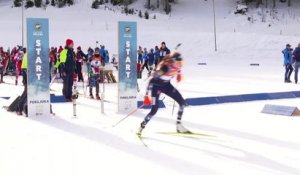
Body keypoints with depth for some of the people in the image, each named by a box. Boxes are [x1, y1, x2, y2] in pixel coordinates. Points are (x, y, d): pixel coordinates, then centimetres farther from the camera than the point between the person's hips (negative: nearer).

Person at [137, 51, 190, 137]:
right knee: (154, 110, -15)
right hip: (156, 85, -7)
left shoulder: (177, 65, -18)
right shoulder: (164, 67, -36)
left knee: (183, 103, 1)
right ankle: (141, 127, 6)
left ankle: (179, 125, 15)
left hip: (166, 85, 7)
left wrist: (179, 74, 24)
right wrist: (146, 96, -33)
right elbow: (151, 81, -32)